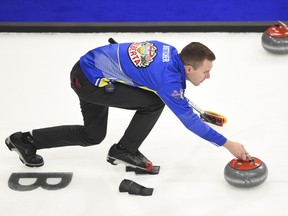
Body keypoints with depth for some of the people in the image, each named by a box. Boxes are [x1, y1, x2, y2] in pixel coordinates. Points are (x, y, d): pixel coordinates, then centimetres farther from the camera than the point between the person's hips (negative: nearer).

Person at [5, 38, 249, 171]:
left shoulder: (170, 50, -2)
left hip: (88, 68, 9)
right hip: (91, 81, -9)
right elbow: (188, 118, -20)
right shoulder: (167, 76, -24)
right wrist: (227, 143, -16)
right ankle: (124, 150, 6)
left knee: (92, 135, 21)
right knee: (153, 103, -13)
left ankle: (26, 140, 28)